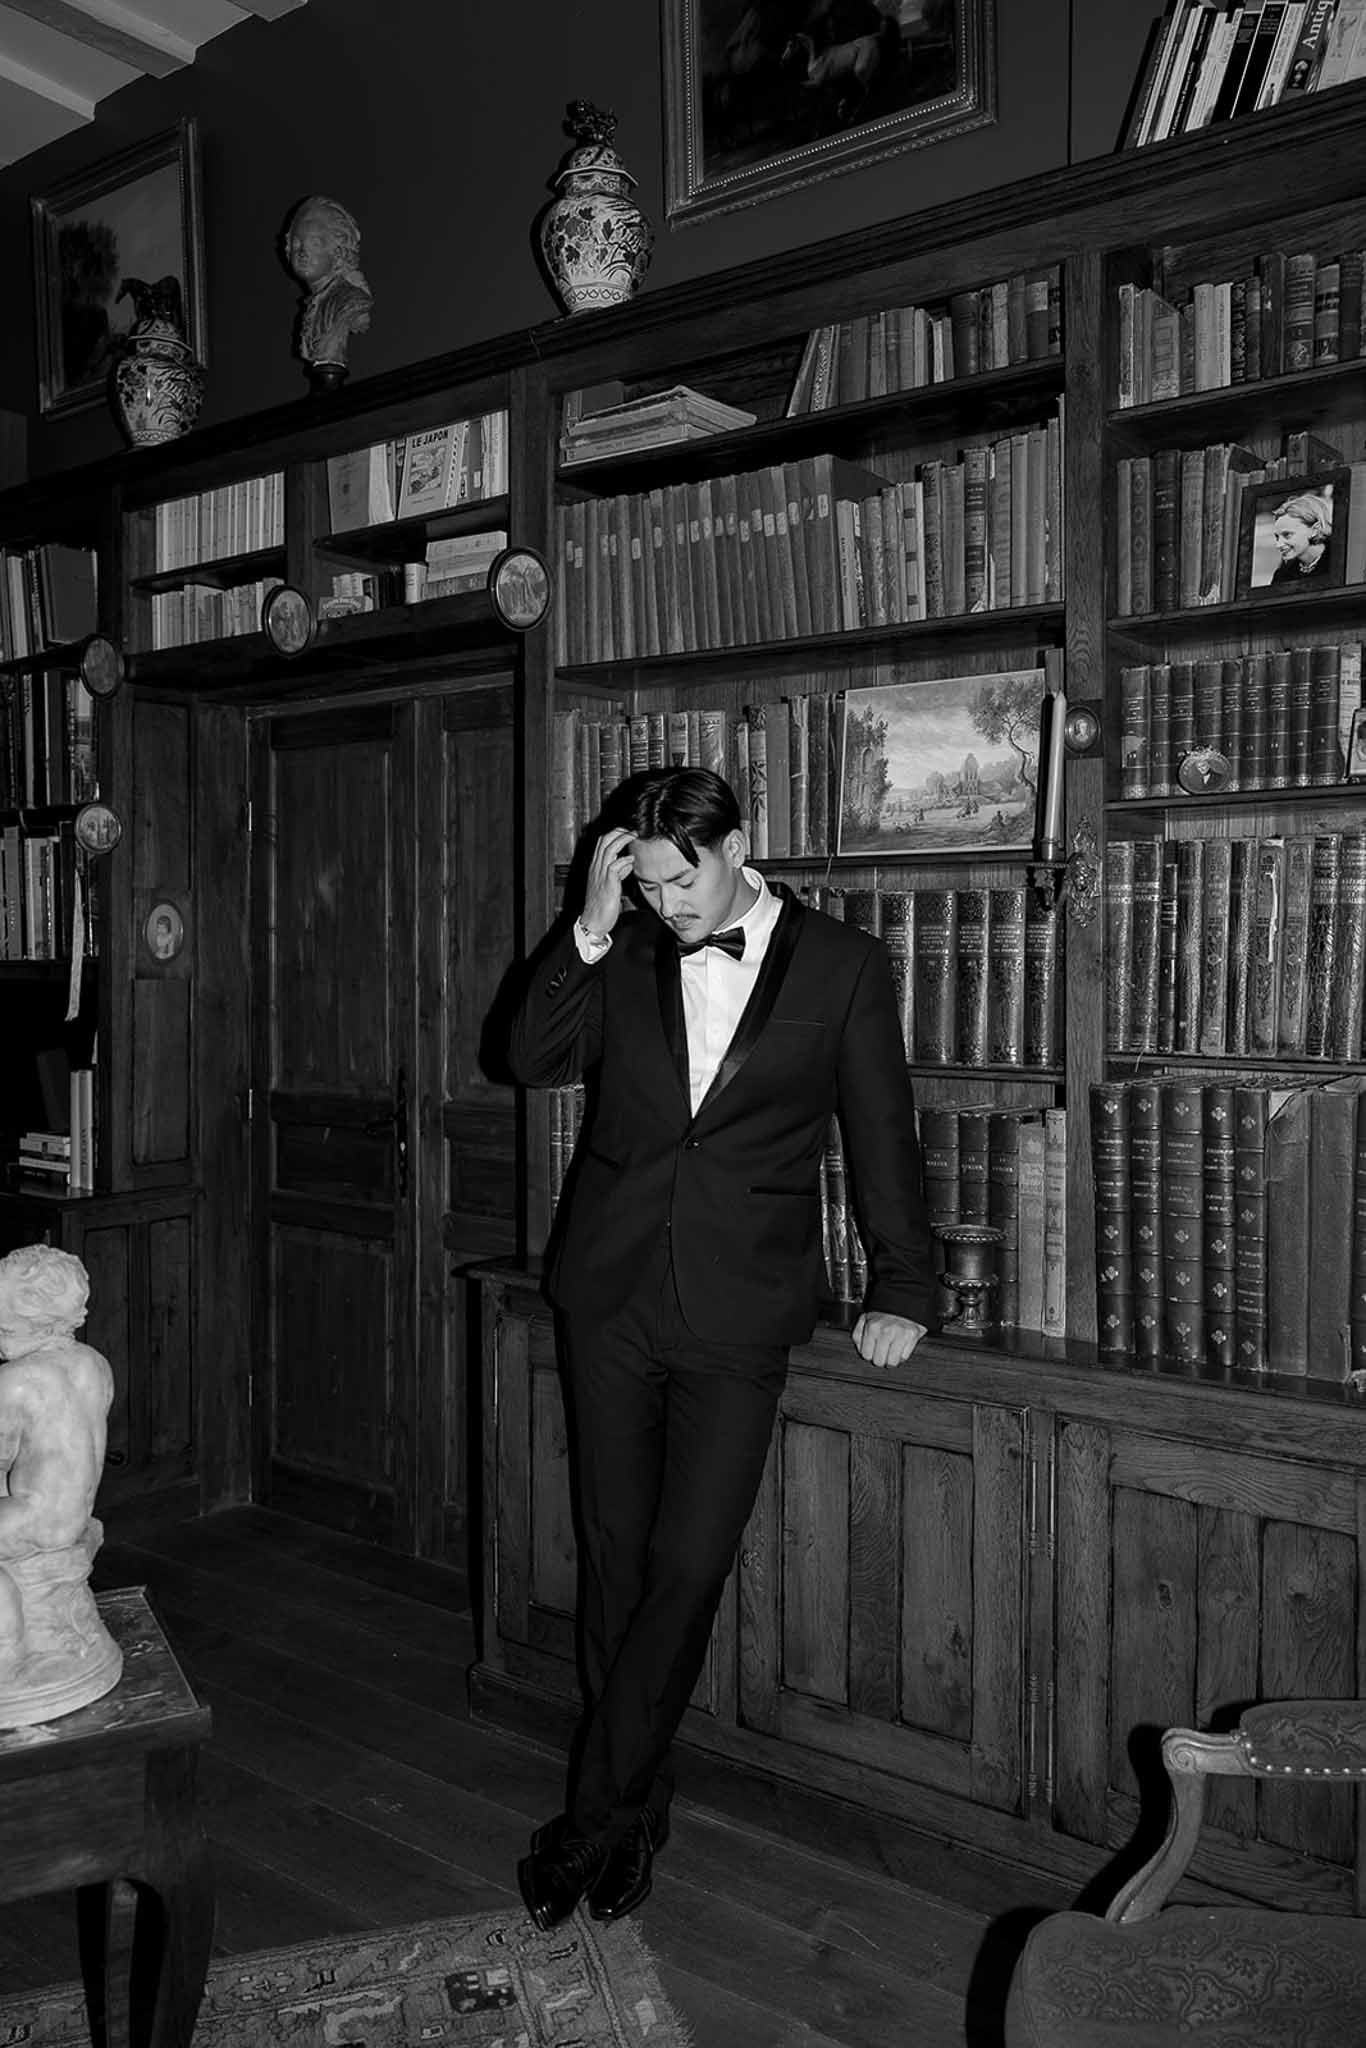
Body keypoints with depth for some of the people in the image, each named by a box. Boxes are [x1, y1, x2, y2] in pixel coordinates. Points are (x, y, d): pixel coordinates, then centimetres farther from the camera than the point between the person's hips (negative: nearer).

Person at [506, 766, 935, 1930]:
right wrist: (592, 928, -12)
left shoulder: (843, 967, -2)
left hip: (739, 1310, -3)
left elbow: (884, 1135, 2)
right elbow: (535, 1060, -4)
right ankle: (637, 1803, 29)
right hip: (612, 1295, 3)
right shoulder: (623, 953, 4)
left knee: (688, 1569, -1)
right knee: (616, 1557, 11)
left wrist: (903, 1291, 3)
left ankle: (595, 1816, 17)